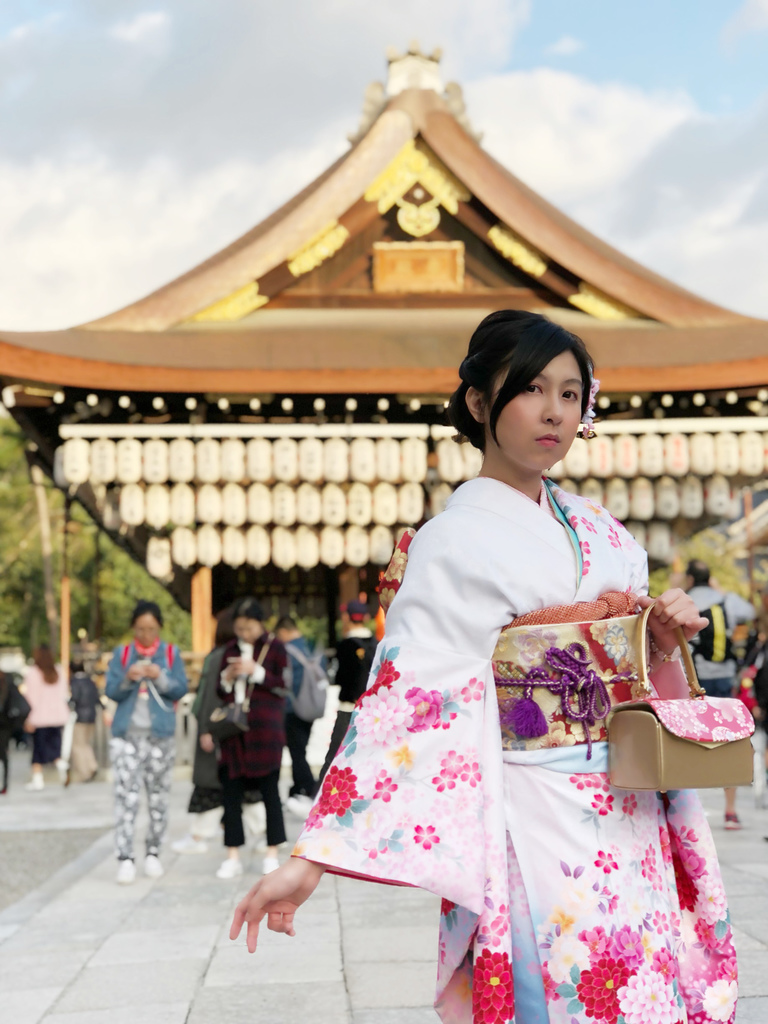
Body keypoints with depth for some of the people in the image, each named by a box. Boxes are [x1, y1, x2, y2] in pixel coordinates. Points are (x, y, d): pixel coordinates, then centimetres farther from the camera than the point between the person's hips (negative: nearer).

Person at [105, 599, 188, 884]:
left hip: (161, 733, 1)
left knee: (159, 795, 5)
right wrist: (127, 679, -18)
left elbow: (181, 689, 0)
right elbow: (110, 691, 1)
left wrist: (160, 677, -17)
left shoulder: (171, 653, 5)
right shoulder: (121, 654, 5)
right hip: (127, 733, -1)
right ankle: (125, 858, -14)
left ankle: (153, 853, 15)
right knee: (126, 794, -11)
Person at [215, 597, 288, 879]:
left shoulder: (274, 648, 2)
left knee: (269, 791, 0)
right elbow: (219, 692, 18)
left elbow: (284, 686, -4)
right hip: (233, 730, 4)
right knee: (231, 792, 1)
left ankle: (272, 854, 8)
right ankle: (233, 856, 6)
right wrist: (226, 678, -3)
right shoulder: (230, 650, 13)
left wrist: (256, 671, -14)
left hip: (265, 732, -4)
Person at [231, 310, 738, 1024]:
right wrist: (309, 861, -25)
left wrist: (665, 639, -4)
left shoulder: (599, 530, 10)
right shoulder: (455, 543, -11)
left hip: (633, 819, 7)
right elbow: (404, 698, -18)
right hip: (537, 825, -7)